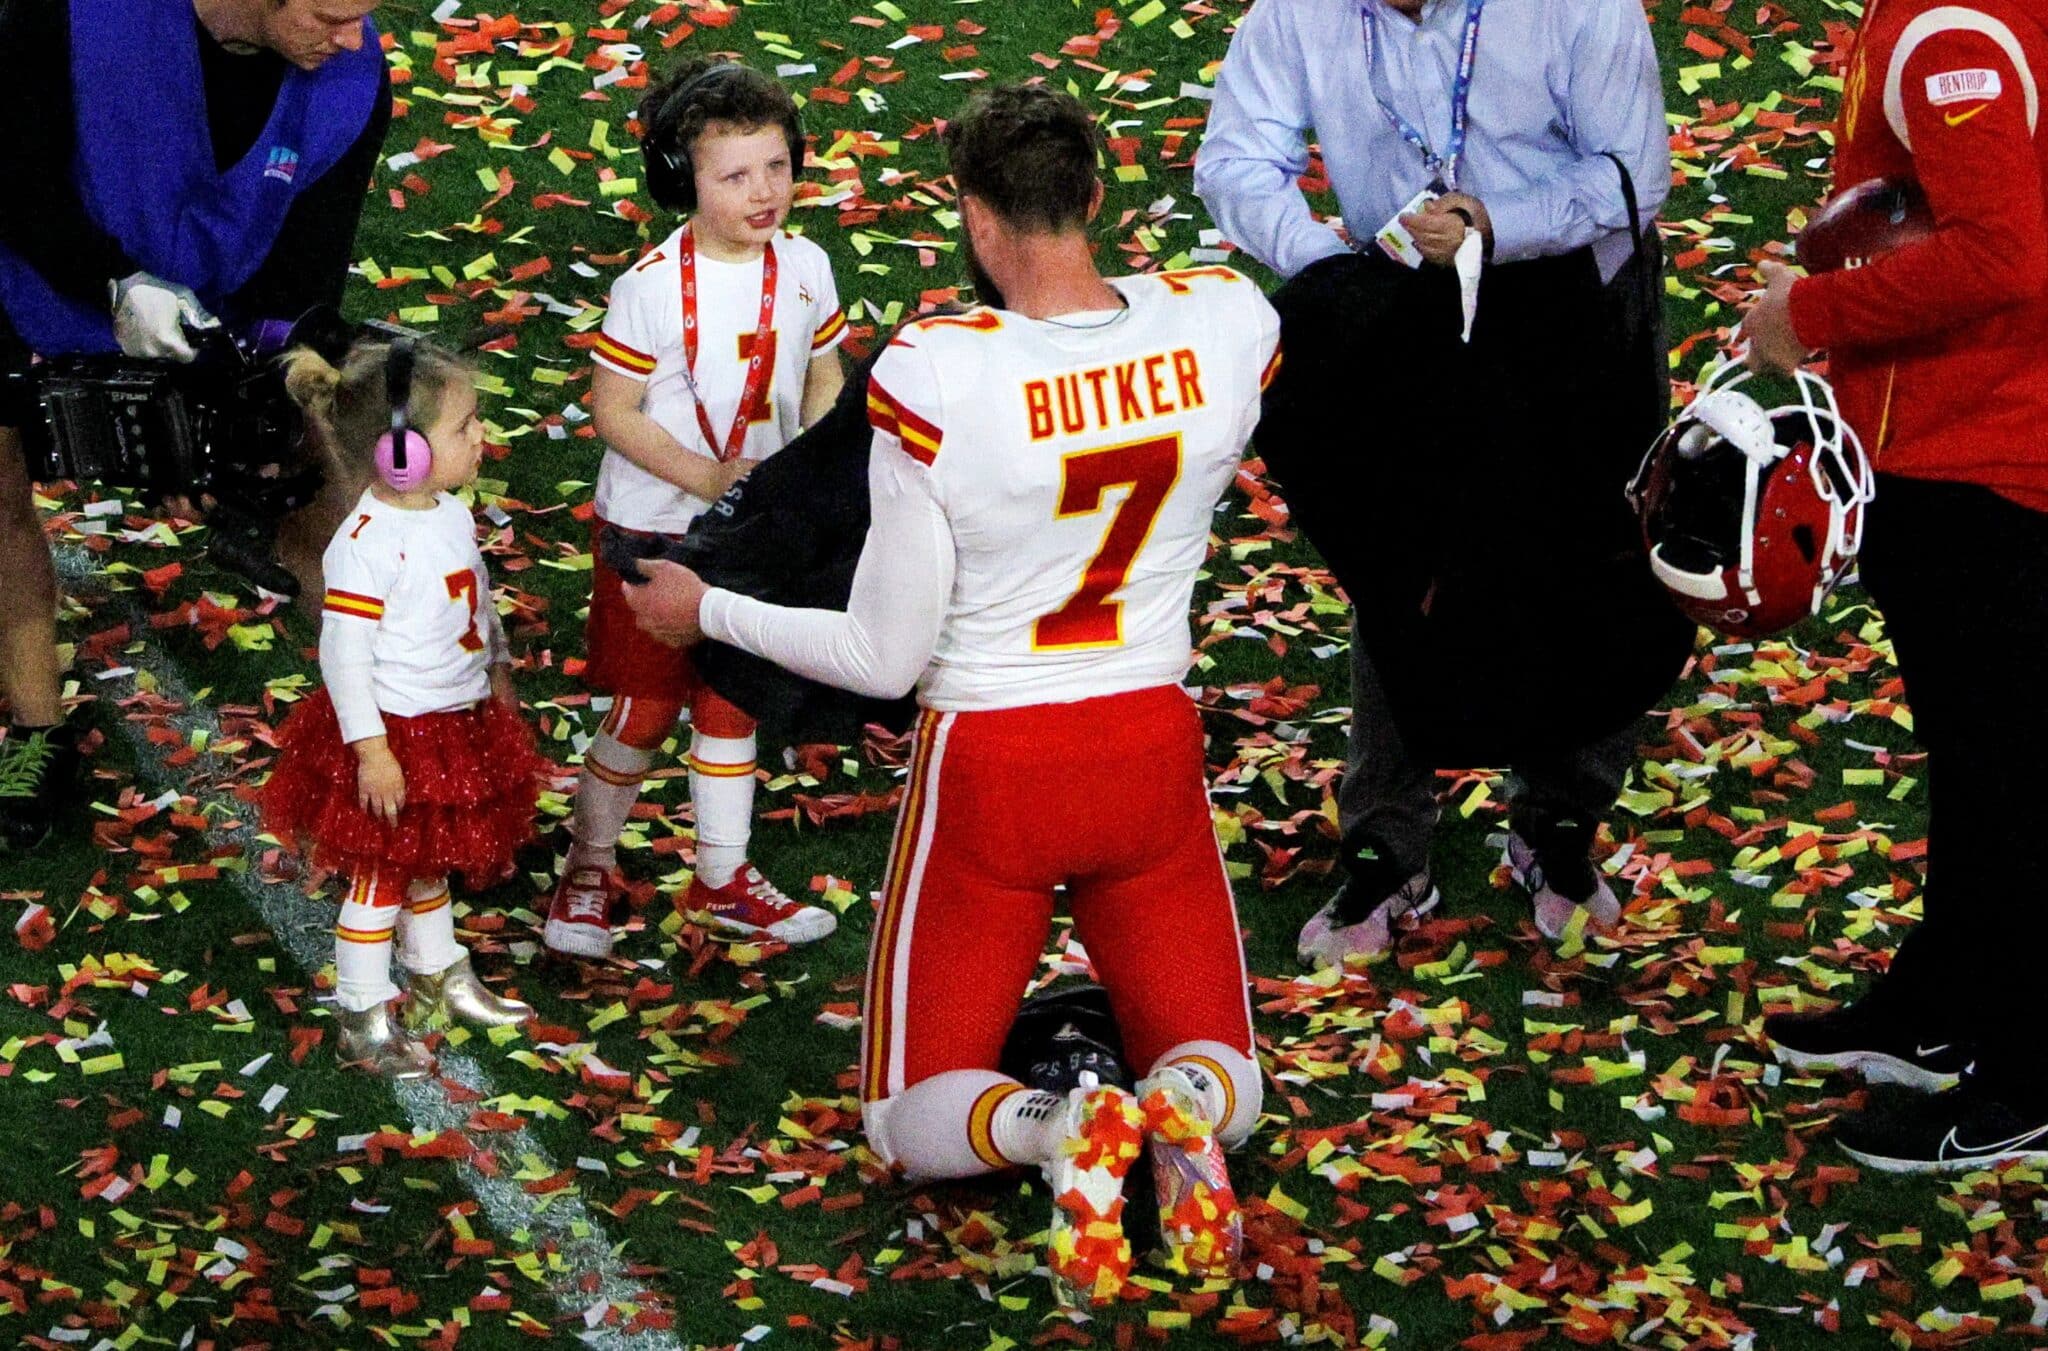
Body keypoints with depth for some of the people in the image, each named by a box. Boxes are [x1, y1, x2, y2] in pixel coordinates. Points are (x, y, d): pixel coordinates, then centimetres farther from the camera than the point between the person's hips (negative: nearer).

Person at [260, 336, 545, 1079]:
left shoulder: (452, 514, 1)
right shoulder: (369, 542, -27)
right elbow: (342, 652, -26)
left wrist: (499, 671, 22)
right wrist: (371, 748, -25)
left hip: (457, 723, 8)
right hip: (396, 734, -8)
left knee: (430, 860, 26)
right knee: (380, 876, 3)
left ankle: (439, 976, 44)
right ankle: (364, 1022, 14)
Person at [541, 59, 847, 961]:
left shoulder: (805, 269, -6)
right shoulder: (652, 286, -21)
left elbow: (823, 385, 6)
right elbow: (614, 412, -16)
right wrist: (704, 477, -25)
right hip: (653, 530, -5)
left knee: (730, 703, 17)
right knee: (643, 711, 5)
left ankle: (722, 879, 31)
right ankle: (588, 870, 24)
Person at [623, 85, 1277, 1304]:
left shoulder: (932, 378, -25)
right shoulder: (1226, 325, -15)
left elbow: (885, 657, -14)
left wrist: (707, 611, 1)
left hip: (988, 762, -3)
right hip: (1152, 750, 3)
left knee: (912, 1123, 12)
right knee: (1227, 1081, 20)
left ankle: (1052, 1128, -23)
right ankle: (1186, 1105, -18)